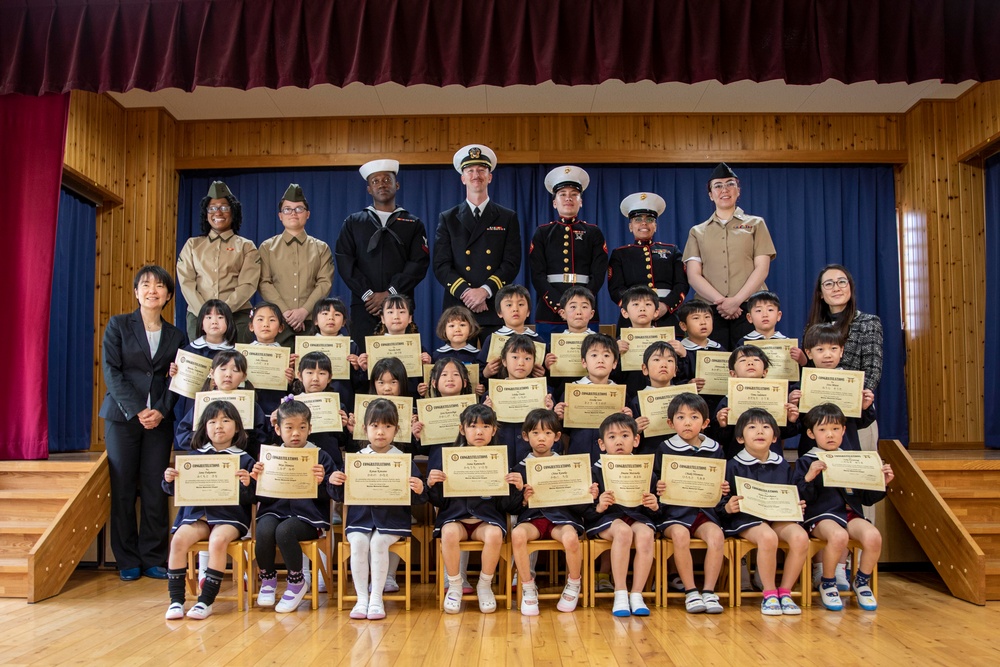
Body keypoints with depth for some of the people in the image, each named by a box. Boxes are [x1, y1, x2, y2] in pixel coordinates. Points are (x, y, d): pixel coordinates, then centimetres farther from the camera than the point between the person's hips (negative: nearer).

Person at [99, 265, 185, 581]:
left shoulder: (176, 335, 11)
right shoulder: (118, 325, 5)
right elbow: (111, 371, -3)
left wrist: (161, 411, -10)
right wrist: (136, 411, -13)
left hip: (159, 420, 1)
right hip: (122, 416, -1)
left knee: (156, 490, 0)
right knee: (123, 490, 2)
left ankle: (153, 558, 10)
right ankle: (128, 561, 12)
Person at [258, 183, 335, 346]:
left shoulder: (321, 248, 12)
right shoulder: (267, 247, 11)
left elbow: (325, 283, 1)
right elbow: (264, 283, 2)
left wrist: (304, 310, -13)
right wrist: (285, 312, -12)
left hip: (312, 322, 0)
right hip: (277, 321, 0)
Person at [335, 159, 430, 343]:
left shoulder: (414, 224, 11)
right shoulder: (353, 223, 14)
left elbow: (419, 264, 0)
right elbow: (344, 262, 3)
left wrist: (390, 293, -12)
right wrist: (367, 294, -10)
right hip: (363, 307, 1)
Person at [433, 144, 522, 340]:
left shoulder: (508, 218, 10)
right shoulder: (448, 219, 11)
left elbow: (512, 263, 1)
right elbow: (440, 265, 3)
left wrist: (485, 291, -14)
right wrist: (466, 292, -12)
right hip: (457, 310, 0)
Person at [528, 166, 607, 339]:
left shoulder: (594, 233, 12)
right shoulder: (542, 233, 11)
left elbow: (598, 274, 2)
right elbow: (537, 275, 1)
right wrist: (558, 305, -13)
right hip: (549, 313, 0)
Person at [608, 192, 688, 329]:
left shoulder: (671, 251, 17)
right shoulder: (619, 254, 13)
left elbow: (682, 284, 6)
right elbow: (615, 288, 1)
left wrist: (667, 305, -13)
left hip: (667, 319, 1)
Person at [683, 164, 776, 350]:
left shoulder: (755, 224, 13)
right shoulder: (697, 232, 16)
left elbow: (762, 269, 3)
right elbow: (693, 275, 4)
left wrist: (736, 300, -11)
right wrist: (720, 300, -12)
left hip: (749, 308, -1)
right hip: (709, 311, 1)